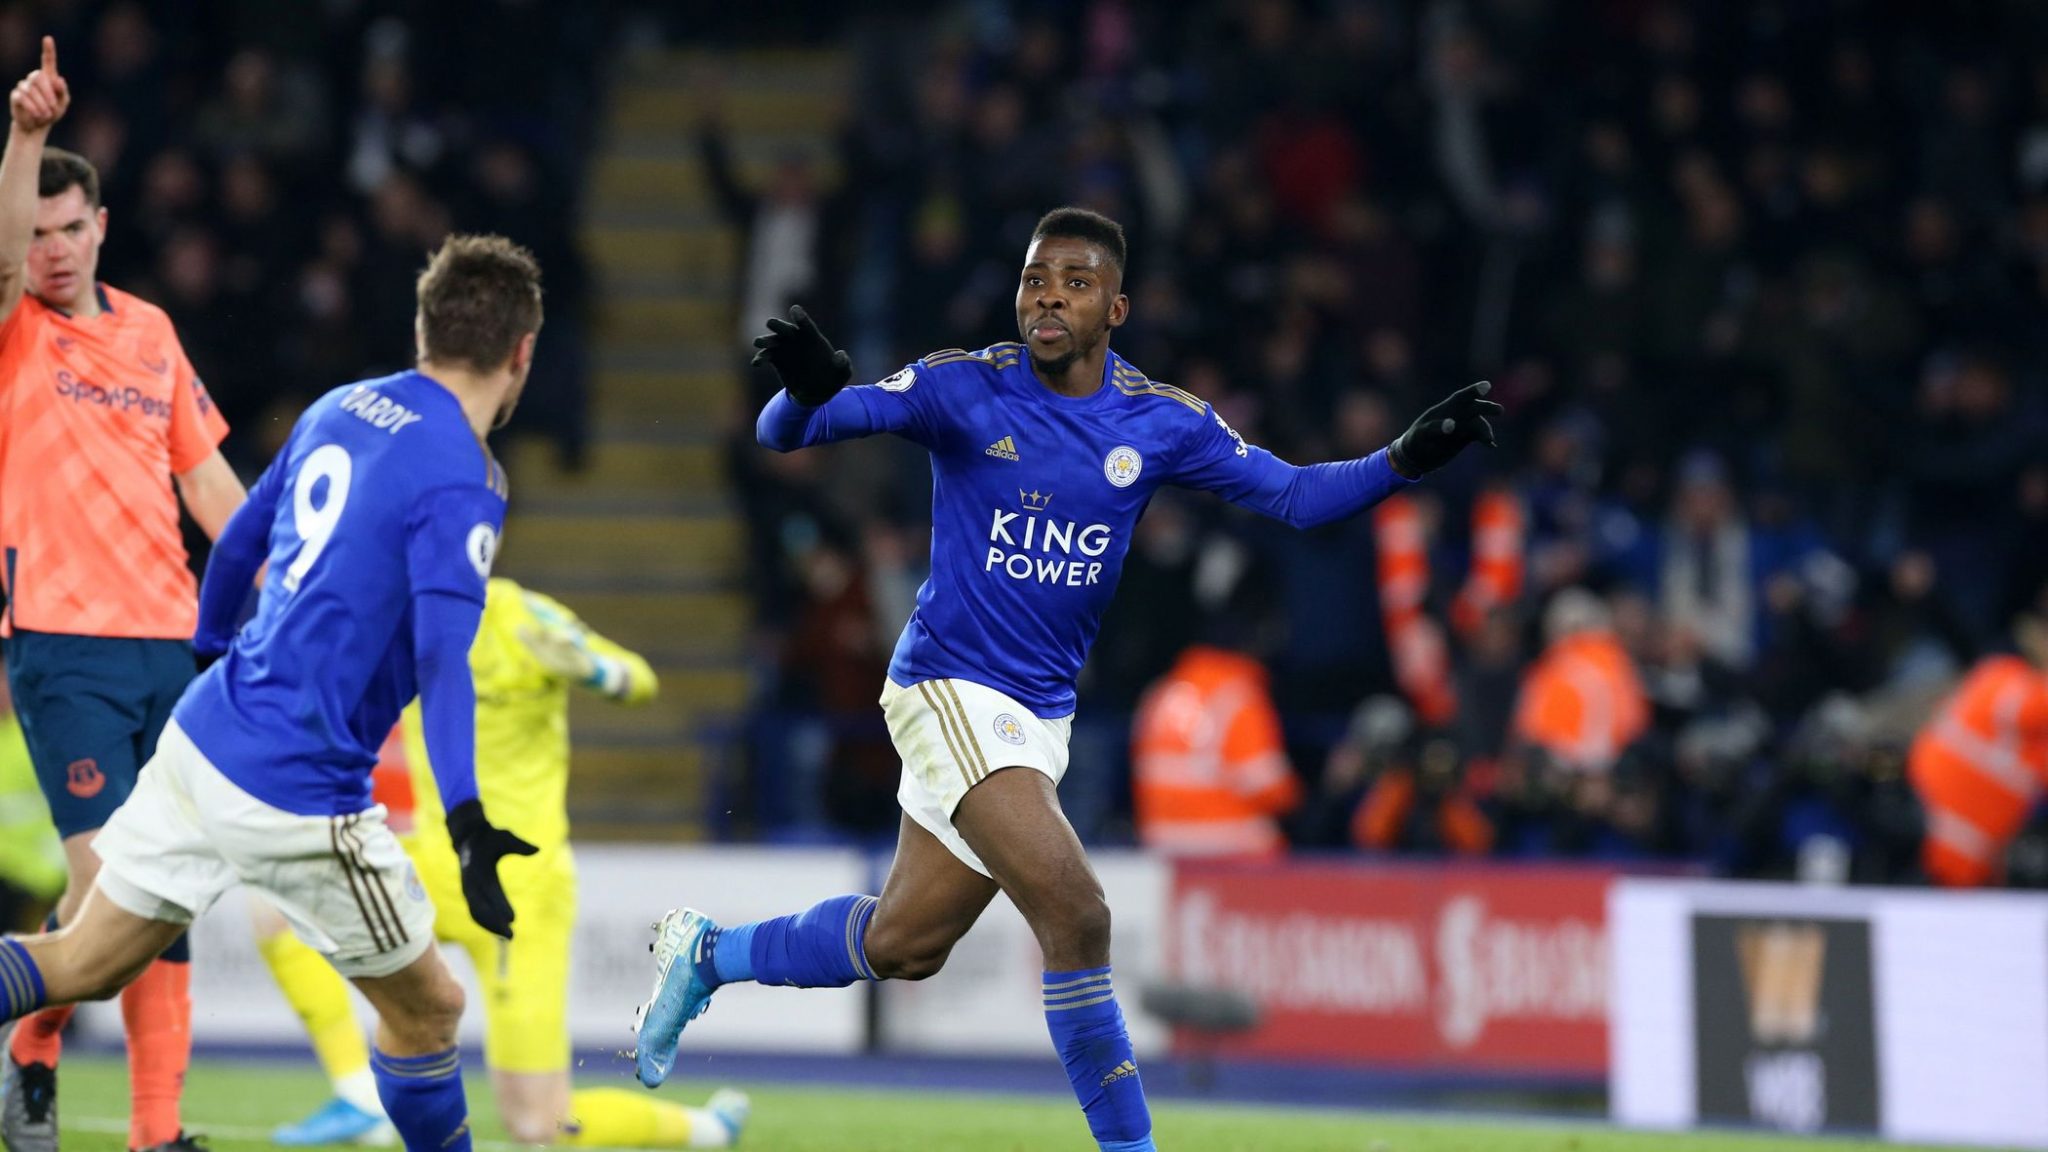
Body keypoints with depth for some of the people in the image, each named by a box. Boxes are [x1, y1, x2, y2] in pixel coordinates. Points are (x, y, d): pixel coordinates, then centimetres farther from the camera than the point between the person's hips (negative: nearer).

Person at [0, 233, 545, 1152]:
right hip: (297, 798, -7)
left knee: (82, 963, 14)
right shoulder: (459, 482, -15)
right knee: (426, 1008, 11)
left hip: (202, 733, 7)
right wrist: (467, 821, -34)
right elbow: (441, 656, -26)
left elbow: (238, 541, 22)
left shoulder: (340, 410, 9)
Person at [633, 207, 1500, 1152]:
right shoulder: (962, 389, -10)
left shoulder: (1161, 423, 0)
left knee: (903, 944, 13)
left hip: (1041, 712, 6)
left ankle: (708, 953, 38)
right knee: (1076, 916, -21)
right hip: (951, 685, -6)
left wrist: (1404, 460, -15)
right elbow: (786, 434, -15)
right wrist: (806, 389, -39)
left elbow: (1294, 497, 2)